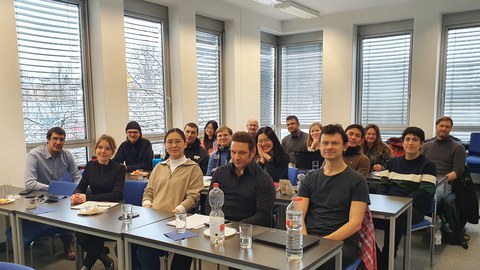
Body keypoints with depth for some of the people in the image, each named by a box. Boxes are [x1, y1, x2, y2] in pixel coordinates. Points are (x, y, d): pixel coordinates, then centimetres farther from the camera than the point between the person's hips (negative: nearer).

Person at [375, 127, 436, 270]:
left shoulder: (428, 165, 2)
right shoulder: (393, 162, 20)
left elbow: (424, 193, -10)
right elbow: (384, 184, 16)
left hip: (414, 208, -5)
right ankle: (376, 257, -5)